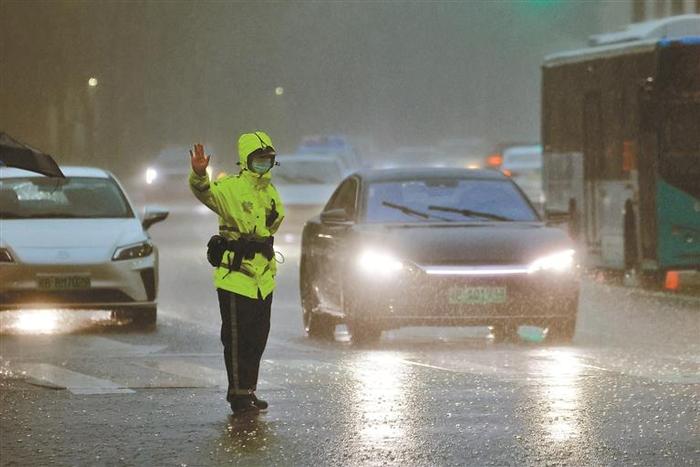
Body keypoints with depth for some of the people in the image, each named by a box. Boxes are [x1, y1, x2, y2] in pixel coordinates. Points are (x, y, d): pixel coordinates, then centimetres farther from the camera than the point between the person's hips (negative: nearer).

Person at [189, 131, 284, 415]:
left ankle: (248, 391, 25)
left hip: (263, 278, 8)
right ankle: (238, 395, 0)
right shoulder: (230, 189, -11)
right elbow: (205, 192, -33)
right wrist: (199, 174, -54)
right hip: (235, 277, -8)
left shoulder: (270, 193, 12)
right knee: (236, 340, -4)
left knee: (258, 338, 14)